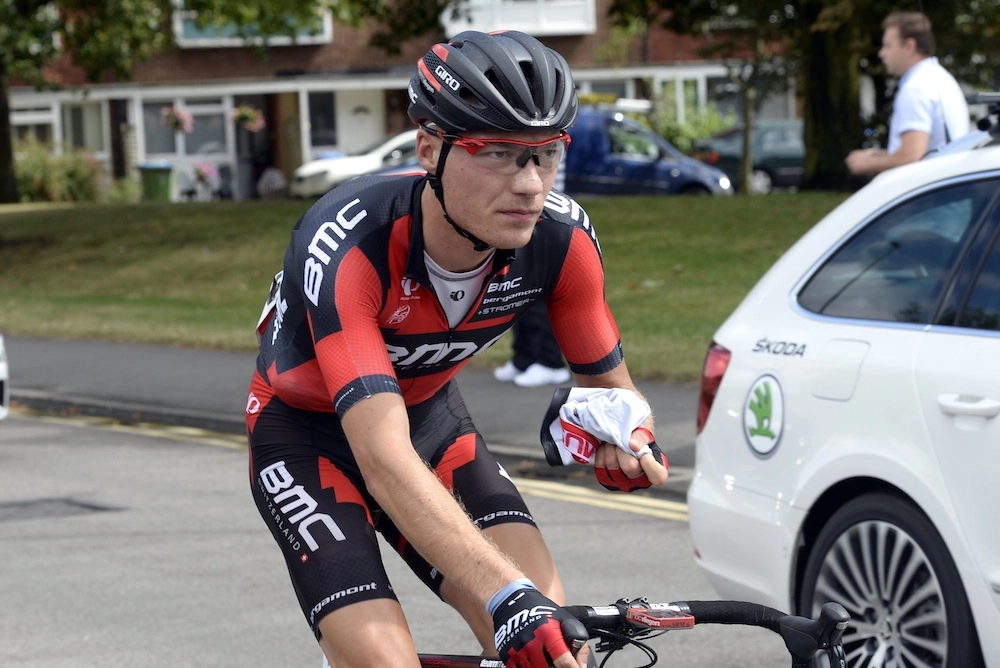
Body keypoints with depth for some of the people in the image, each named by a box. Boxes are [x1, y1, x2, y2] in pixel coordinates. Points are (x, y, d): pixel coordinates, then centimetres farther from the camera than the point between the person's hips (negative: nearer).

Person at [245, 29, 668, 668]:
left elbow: (609, 387, -6)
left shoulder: (562, 238, -23)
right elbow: (384, 458, -46)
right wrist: (508, 596, -58)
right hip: (310, 430, -4)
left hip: (428, 413, 4)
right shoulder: (346, 246, -37)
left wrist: (631, 442, -31)